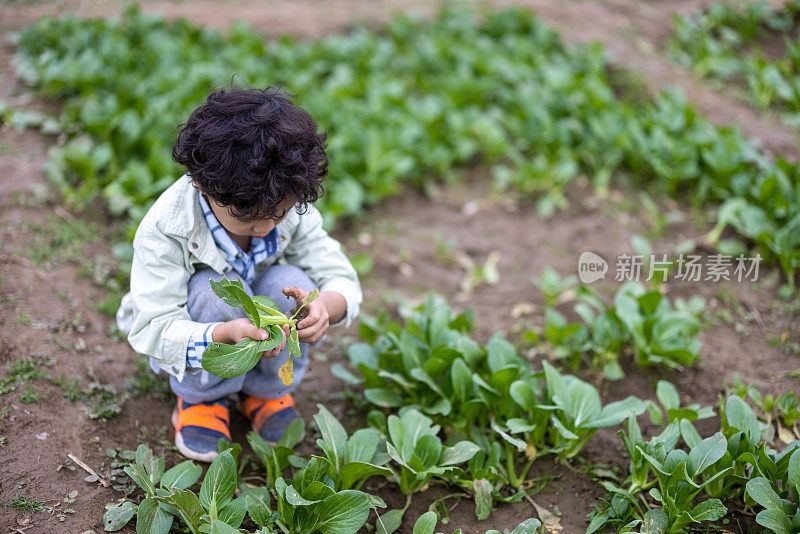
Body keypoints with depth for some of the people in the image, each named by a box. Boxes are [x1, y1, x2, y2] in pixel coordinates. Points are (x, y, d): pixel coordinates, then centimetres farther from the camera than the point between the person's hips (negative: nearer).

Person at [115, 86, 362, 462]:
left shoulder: (292, 207, -21)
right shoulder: (165, 229, -31)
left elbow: (342, 280, -15)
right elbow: (153, 330, -34)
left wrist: (324, 305, -42)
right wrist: (227, 334, -54)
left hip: (261, 328, 3)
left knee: (291, 285, -30)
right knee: (215, 291, -36)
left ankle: (266, 390, -1)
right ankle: (201, 397, -7)